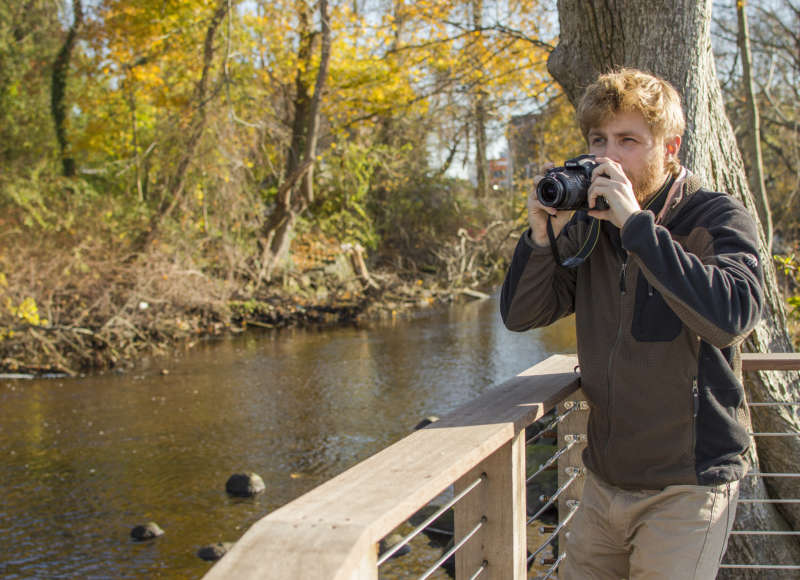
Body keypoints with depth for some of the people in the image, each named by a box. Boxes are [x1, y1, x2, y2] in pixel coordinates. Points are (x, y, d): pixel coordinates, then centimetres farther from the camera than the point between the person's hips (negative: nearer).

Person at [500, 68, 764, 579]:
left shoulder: (719, 219, -9)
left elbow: (731, 316, -28)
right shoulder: (586, 226, 6)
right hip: (605, 481, 5)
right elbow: (521, 315, 5)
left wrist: (636, 223, -27)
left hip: (687, 485, -5)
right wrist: (542, 235, -12)